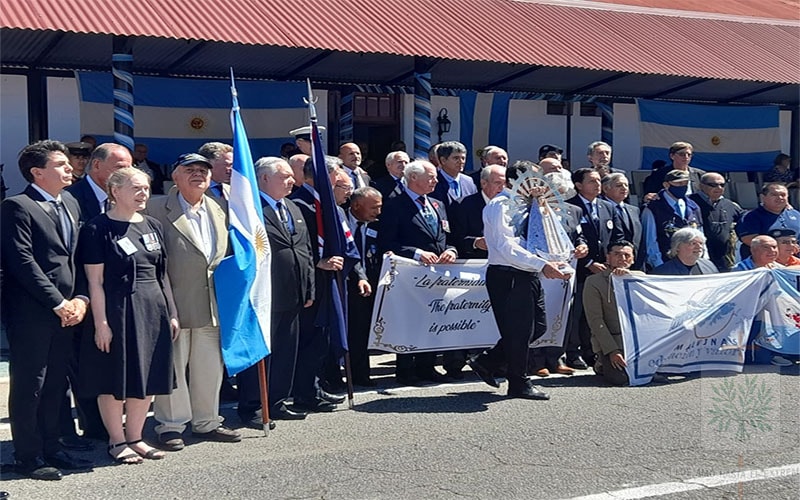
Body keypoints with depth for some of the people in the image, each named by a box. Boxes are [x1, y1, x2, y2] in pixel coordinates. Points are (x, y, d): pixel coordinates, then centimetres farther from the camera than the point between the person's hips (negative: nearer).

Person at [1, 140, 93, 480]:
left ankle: (51, 448, 25)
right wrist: (59, 304, -14)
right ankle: (27, 458, 13)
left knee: (55, 385, 14)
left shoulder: (70, 204, 15)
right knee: (28, 387, 3)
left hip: (66, 312, 7)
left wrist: (80, 299, 0)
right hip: (31, 313, -7)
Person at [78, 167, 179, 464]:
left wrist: (171, 313, 10)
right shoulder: (98, 229, -7)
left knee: (147, 378, 10)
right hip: (117, 309, -6)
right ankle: (117, 441, 17)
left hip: (153, 309, 6)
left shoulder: (153, 226, 11)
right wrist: (101, 322, -15)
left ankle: (134, 437, 23)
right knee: (115, 379, 4)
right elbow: (95, 281, -10)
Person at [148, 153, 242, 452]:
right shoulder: (157, 210, -6)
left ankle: (206, 422, 26)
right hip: (175, 304, -5)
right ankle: (170, 425, 15)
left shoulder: (219, 211, 13)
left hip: (213, 305, 6)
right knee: (173, 366, 3)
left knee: (210, 367, 13)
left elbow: (229, 253, 19)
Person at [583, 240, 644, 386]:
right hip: (609, 339, -4)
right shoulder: (594, 282, -1)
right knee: (620, 378, -22)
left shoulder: (639, 276, 13)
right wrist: (611, 350, -15)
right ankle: (602, 364, 10)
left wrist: (629, 276, -22)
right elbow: (595, 320, -7)